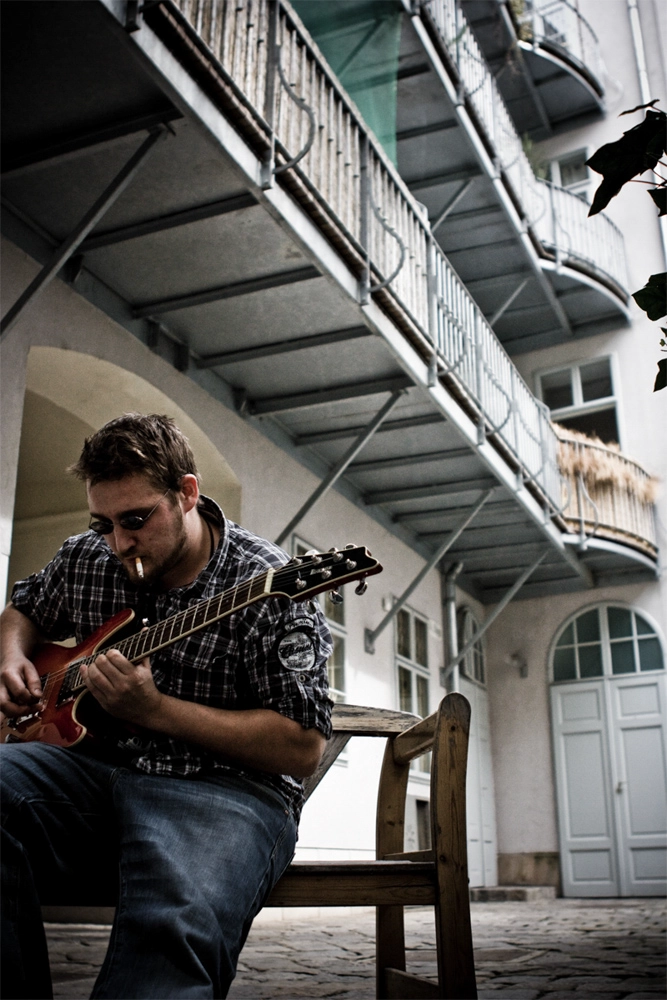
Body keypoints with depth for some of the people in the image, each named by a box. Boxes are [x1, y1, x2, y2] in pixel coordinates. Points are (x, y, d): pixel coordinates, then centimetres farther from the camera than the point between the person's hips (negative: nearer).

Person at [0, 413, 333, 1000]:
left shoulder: (270, 587, -11)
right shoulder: (85, 559, 9)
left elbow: (303, 748, -14)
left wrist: (155, 709, -20)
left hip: (222, 784, -6)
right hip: (97, 764, 7)